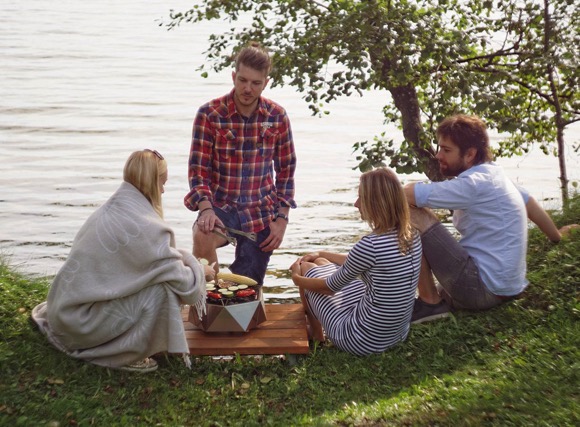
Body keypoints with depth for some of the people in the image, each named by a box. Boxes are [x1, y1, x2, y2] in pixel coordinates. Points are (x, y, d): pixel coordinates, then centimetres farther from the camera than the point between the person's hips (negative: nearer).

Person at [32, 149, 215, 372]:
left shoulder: (114, 208, 5)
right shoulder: (141, 225, -21)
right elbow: (181, 281, -16)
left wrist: (183, 258, 15)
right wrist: (199, 271, 4)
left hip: (68, 309, 9)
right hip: (82, 318, -9)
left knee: (156, 277, 15)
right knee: (162, 287, -15)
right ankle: (127, 355, -1)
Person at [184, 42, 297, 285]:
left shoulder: (277, 117, -2)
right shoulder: (209, 115, -9)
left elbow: (286, 170, 5)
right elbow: (198, 169, -9)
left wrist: (282, 219, -2)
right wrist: (205, 209, -25)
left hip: (261, 213, 2)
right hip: (221, 207, -2)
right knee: (202, 236, -36)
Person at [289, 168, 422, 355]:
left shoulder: (370, 245, -27)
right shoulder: (411, 235, -3)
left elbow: (330, 287, -10)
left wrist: (298, 279, 9)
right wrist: (321, 254, 21)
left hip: (362, 341, -7)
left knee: (307, 268, 13)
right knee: (321, 262, 22)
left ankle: (316, 334, 36)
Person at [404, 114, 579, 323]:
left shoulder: (475, 183, -20)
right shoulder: (493, 174, 8)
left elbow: (404, 195, -24)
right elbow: (531, 204, 24)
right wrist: (556, 236, 41)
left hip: (483, 288, -10)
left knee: (409, 214, -17)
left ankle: (430, 302, -7)